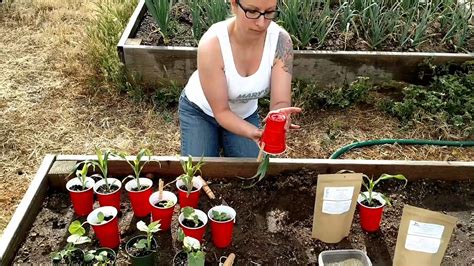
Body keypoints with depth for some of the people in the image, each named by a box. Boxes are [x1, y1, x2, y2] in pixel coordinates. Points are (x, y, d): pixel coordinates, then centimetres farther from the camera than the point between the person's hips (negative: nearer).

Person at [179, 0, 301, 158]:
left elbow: (280, 102, -27)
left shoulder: (281, 40, -26)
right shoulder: (211, 44, -34)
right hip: (200, 111, -2)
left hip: (245, 114, 3)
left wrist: (279, 116, -52)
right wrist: (255, 133, -47)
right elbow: (221, 111, -28)